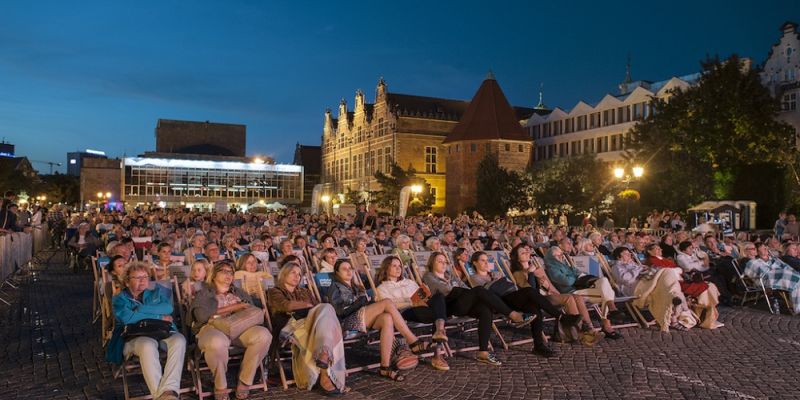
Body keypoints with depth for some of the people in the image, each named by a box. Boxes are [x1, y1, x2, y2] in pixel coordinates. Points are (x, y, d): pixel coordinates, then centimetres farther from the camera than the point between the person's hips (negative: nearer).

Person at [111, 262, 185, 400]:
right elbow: (127, 318, -6)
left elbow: (168, 308, 1)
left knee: (179, 340, -33)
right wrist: (159, 317, -4)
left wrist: (141, 309, -4)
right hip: (136, 336, -2)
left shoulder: (157, 291, 23)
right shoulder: (120, 298, 16)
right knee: (148, 345, -39)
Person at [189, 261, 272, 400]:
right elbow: (201, 315, -5)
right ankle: (220, 386, -14)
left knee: (263, 335, -28)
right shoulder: (204, 293, 15)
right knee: (217, 343, -41)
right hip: (212, 327, -4)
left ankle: (244, 382, -13)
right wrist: (232, 307, -3)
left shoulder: (240, 293, 27)